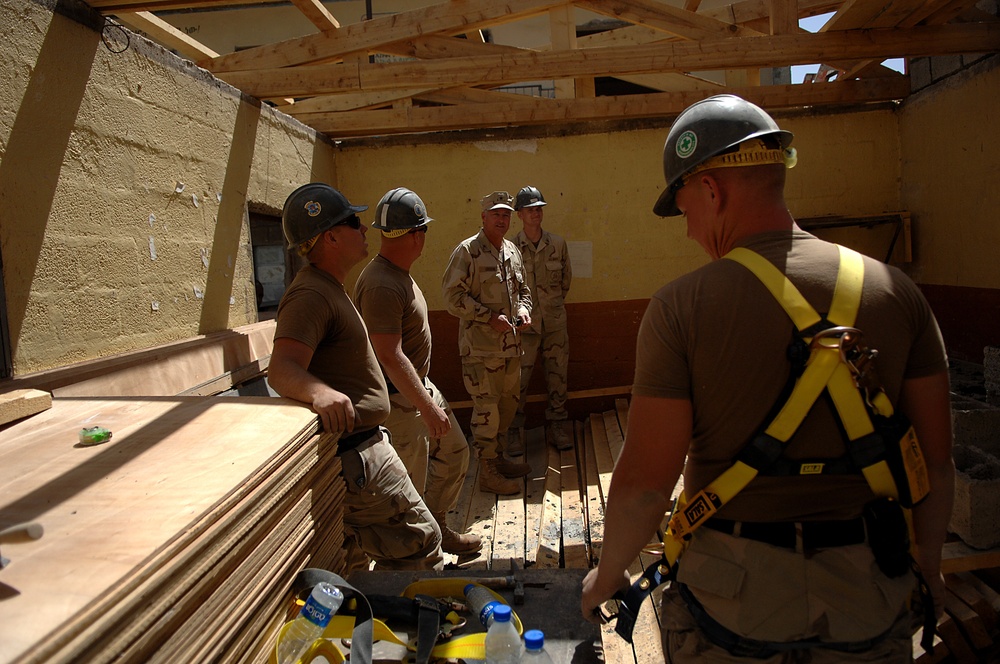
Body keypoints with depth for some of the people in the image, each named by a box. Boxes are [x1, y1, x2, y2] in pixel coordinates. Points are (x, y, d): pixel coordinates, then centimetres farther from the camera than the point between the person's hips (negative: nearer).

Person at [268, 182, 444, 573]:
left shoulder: (326, 287, 15)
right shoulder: (311, 295, -20)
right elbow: (282, 368, -33)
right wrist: (318, 391, -54)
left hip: (354, 448, 11)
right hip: (354, 455, -11)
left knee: (351, 559, 23)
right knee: (420, 545, -2)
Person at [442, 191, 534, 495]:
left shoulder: (512, 251, 13)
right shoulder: (467, 251, -10)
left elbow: (523, 288, 25)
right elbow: (452, 296, -16)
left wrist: (524, 309, 3)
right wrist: (490, 316, -19)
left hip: (511, 345, 8)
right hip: (481, 347, -8)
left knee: (508, 405, 17)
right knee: (486, 410, -2)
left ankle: (499, 458, 34)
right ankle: (487, 473, 10)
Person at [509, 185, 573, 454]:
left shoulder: (557, 243, 1)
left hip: (555, 321, 3)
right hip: (525, 322, -3)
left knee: (557, 375, 10)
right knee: (519, 378, 2)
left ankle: (556, 426, 25)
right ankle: (514, 430, 16)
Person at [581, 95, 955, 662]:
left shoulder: (681, 306, -17)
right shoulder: (895, 290, -6)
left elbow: (645, 481, -16)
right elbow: (936, 458, 1)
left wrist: (607, 575, 2)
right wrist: (929, 561, 18)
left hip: (734, 595, -2)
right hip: (867, 592, 3)